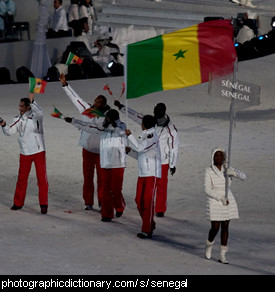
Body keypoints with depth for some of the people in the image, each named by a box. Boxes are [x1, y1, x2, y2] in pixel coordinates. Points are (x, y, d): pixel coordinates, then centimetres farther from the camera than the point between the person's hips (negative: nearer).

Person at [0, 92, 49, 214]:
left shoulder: (35, 115, -9)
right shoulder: (18, 119, 5)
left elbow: (39, 112, -32)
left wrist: (32, 101, -45)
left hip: (38, 151, -4)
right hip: (25, 153, 4)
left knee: (42, 178, -3)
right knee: (22, 178, 9)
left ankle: (43, 204, 4)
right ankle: (18, 203, 19)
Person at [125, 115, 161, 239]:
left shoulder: (152, 136, -11)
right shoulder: (144, 136, 15)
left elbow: (140, 148, -22)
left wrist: (130, 135, -13)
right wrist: (130, 150, 9)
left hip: (152, 174, -8)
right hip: (142, 174, 8)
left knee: (148, 201, -10)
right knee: (139, 201, 8)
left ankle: (147, 230, -9)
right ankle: (150, 225, 24)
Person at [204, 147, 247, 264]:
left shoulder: (227, 169, 1)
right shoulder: (209, 171, -10)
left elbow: (243, 176, -8)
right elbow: (207, 190, -14)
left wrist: (234, 173, -28)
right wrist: (220, 198, -23)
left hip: (228, 202, 3)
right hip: (215, 203, -3)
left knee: (225, 227, 4)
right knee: (215, 228, -2)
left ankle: (222, 255, 11)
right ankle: (209, 245, 30)